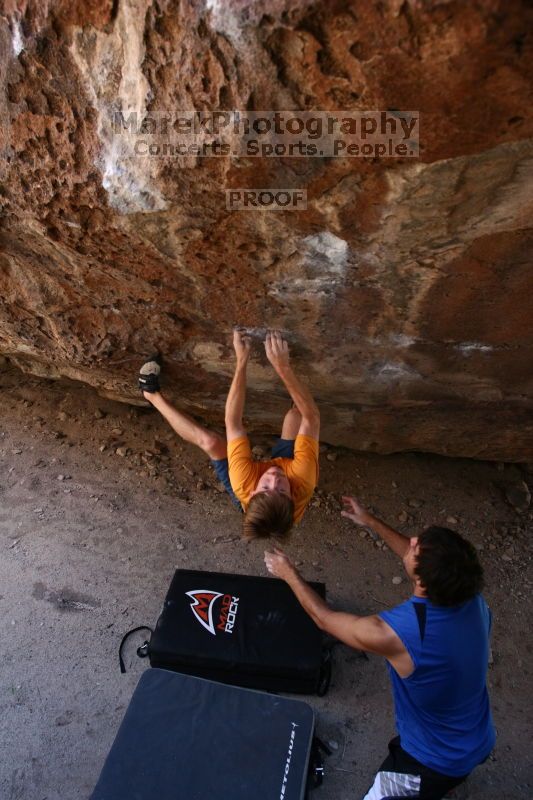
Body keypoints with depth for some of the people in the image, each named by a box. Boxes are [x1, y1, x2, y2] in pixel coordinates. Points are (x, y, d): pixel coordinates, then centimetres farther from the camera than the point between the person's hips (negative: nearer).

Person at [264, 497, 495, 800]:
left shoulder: (395, 633, -38)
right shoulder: (472, 596, -22)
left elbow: (324, 618, -20)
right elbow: (425, 562, -1)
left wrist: (289, 573, -6)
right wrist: (371, 522, 4)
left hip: (437, 762, -5)